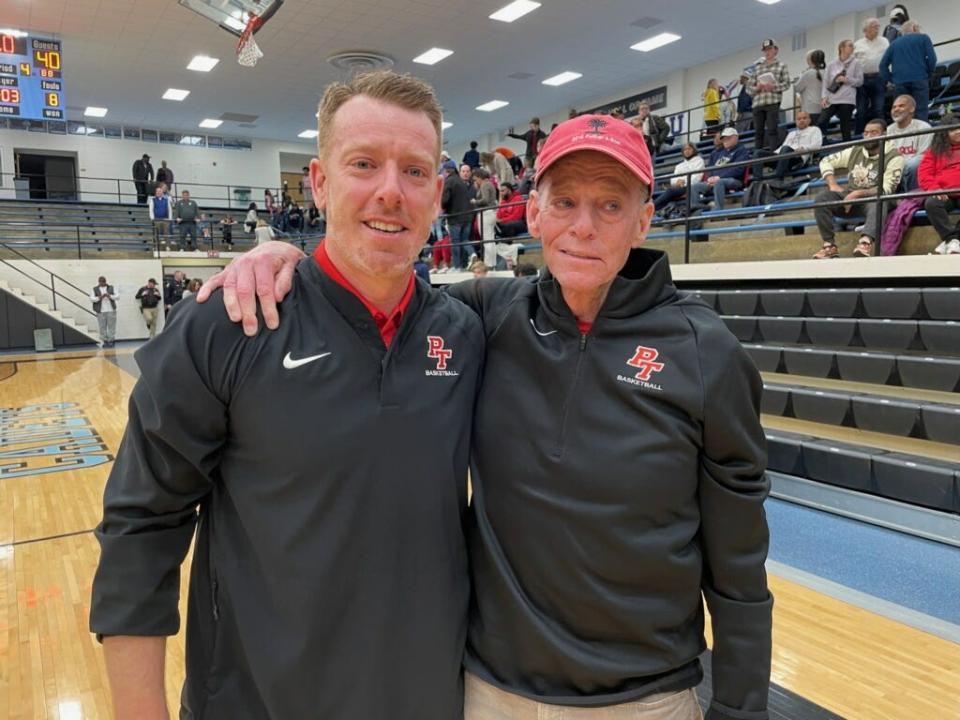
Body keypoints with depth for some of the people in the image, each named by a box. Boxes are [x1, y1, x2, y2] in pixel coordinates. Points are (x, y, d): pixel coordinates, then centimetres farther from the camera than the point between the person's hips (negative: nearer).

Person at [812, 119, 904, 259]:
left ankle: (866, 242, -64)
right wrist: (833, 185, -4)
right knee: (821, 198, -23)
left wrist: (858, 193, -23)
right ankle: (830, 245, -30)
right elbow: (825, 162, 12)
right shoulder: (854, 151, 9)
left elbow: (887, 189, -14)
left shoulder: (893, 157, -5)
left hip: (872, 200, -4)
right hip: (850, 199, 4)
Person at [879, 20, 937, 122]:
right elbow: (932, 58, -1)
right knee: (921, 111, -5)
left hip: (899, 81, 3)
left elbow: (883, 64, 11)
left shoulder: (894, 43, 18)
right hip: (919, 79, -3)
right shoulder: (923, 38, 9)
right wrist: (929, 74, 11)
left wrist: (890, 79, 12)